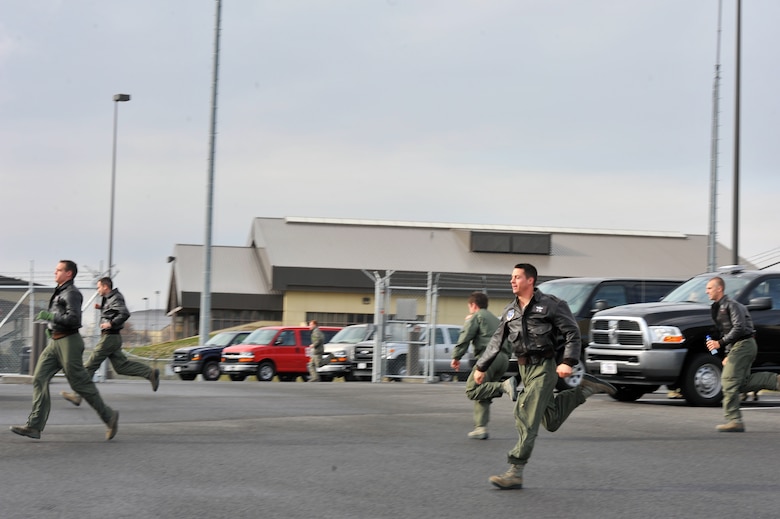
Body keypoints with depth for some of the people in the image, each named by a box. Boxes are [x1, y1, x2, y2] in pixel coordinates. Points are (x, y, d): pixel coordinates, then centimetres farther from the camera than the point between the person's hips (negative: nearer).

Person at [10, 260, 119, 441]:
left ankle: (109, 416, 12)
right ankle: (34, 426, -7)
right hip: (55, 343, 9)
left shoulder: (71, 293, -11)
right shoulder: (60, 292, 18)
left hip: (68, 342, -9)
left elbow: (74, 318, -22)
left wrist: (50, 316, -19)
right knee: (39, 379, -3)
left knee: (80, 383, -3)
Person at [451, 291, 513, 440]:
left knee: (472, 390, -15)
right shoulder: (495, 319, 33)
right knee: (482, 395, 11)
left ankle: (503, 387, -32)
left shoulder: (477, 316, 9)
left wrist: (456, 357, -1)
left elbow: (465, 337, -2)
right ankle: (481, 428, 1)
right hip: (504, 358, 8)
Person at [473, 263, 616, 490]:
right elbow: (496, 341, 19)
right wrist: (481, 367, 16)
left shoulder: (550, 304, -5)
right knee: (551, 421, 11)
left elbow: (572, 333, -6)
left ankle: (515, 473, -14)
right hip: (524, 368, 7)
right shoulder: (510, 311, 13)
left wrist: (568, 362, -16)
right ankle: (585, 388, 30)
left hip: (543, 367, -7)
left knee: (527, 419, -14)